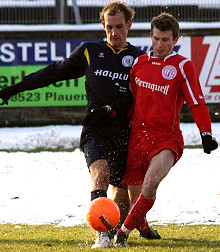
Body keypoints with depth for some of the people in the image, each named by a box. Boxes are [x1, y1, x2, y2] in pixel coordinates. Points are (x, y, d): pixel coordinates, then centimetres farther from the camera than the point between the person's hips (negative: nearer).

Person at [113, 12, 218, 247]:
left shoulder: (183, 66, -3)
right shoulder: (139, 62, 10)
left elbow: (196, 102, -5)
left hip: (167, 137, -4)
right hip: (137, 135, 4)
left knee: (150, 182, -29)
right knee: (135, 193, 6)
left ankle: (124, 231, -15)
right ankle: (142, 227, 39)